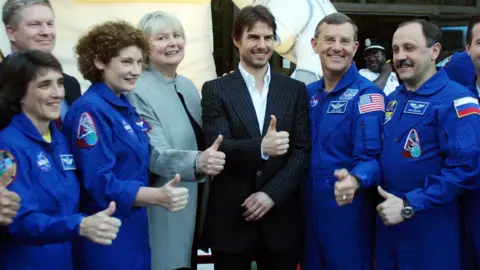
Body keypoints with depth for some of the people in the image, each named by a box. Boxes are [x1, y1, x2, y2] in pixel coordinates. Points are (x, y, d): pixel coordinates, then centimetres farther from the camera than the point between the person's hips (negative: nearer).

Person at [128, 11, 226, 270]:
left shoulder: (188, 86, 8)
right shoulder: (138, 92, -16)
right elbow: (156, 155, -25)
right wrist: (197, 162, -40)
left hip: (193, 205, 7)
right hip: (164, 211, -7)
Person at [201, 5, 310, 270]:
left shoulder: (295, 90, 7)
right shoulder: (215, 90, 1)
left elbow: (303, 151, 1)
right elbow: (217, 148, -11)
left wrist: (271, 194, -12)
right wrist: (260, 147, -29)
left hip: (281, 220, 2)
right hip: (230, 219, -1)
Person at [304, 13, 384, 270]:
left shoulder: (367, 94, -12)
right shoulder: (307, 93, 7)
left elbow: (371, 158, -19)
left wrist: (354, 181, -39)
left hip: (348, 210, -5)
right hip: (309, 209, 6)